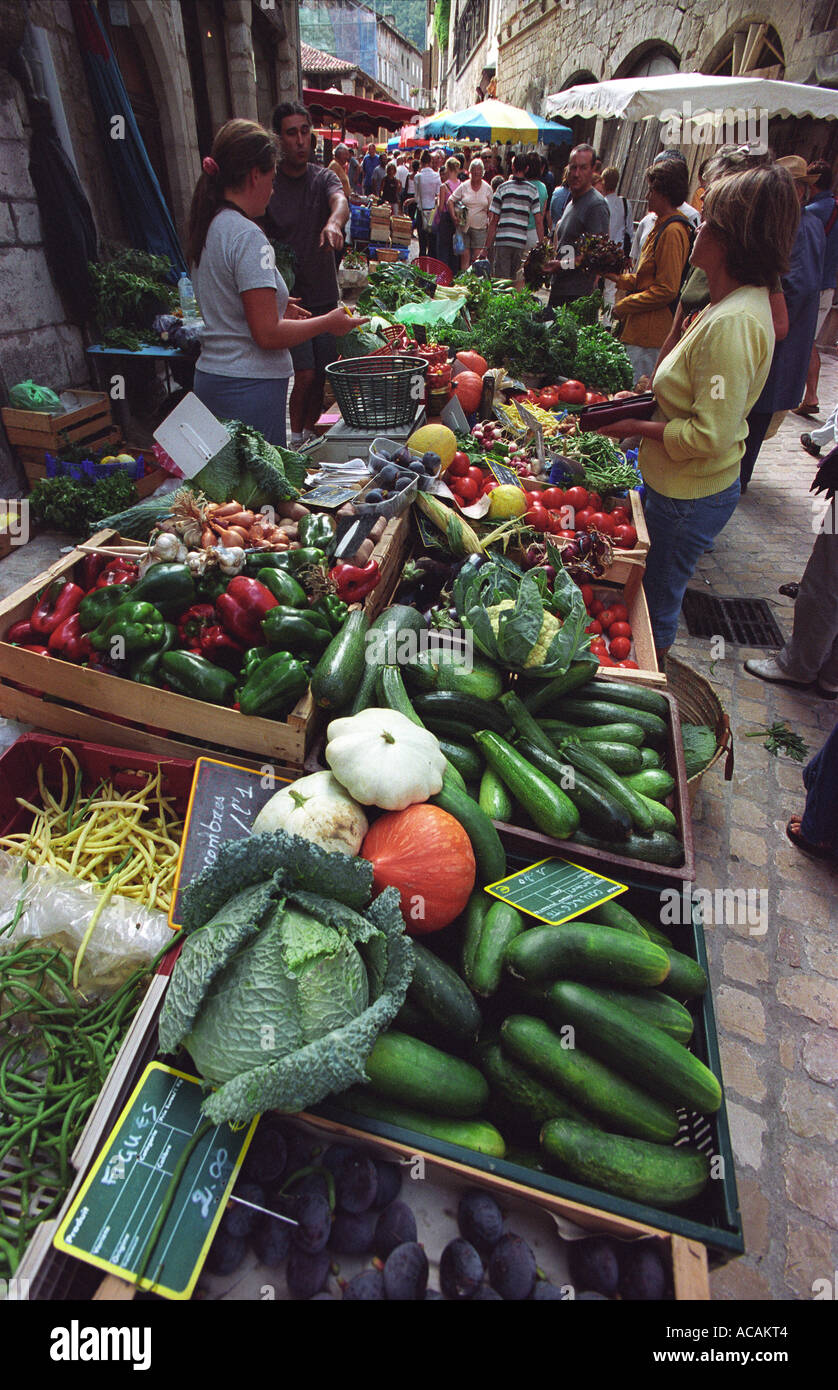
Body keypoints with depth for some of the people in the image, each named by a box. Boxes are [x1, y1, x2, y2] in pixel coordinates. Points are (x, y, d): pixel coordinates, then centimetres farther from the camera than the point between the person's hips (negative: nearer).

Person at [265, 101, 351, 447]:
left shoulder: (323, 178, 5)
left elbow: (340, 201, -17)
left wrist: (334, 222, -40)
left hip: (325, 294, 3)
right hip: (287, 296, -3)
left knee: (322, 374, 7)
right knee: (305, 373, -14)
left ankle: (310, 432, 25)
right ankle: (295, 439, 2)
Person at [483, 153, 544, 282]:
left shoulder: (503, 188, 1)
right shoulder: (533, 190, 6)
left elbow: (493, 221, -1)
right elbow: (539, 221, 1)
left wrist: (488, 246, 3)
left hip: (503, 241, -2)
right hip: (521, 241, 3)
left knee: (501, 279, -2)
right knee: (513, 278, 14)